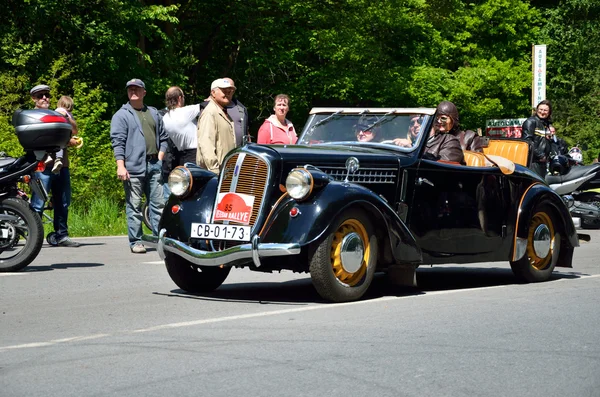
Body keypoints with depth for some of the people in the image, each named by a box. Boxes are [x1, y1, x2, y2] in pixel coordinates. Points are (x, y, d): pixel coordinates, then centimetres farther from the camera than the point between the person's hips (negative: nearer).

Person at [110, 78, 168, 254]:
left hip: (154, 166, 4)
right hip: (134, 167, -4)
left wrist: (160, 159, 6)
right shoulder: (121, 115, 3)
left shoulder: (154, 113, 19)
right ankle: (135, 242, 2)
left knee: (159, 204, 2)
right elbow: (117, 142, -4)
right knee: (134, 206, -2)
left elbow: (163, 138, 21)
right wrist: (120, 166, -14)